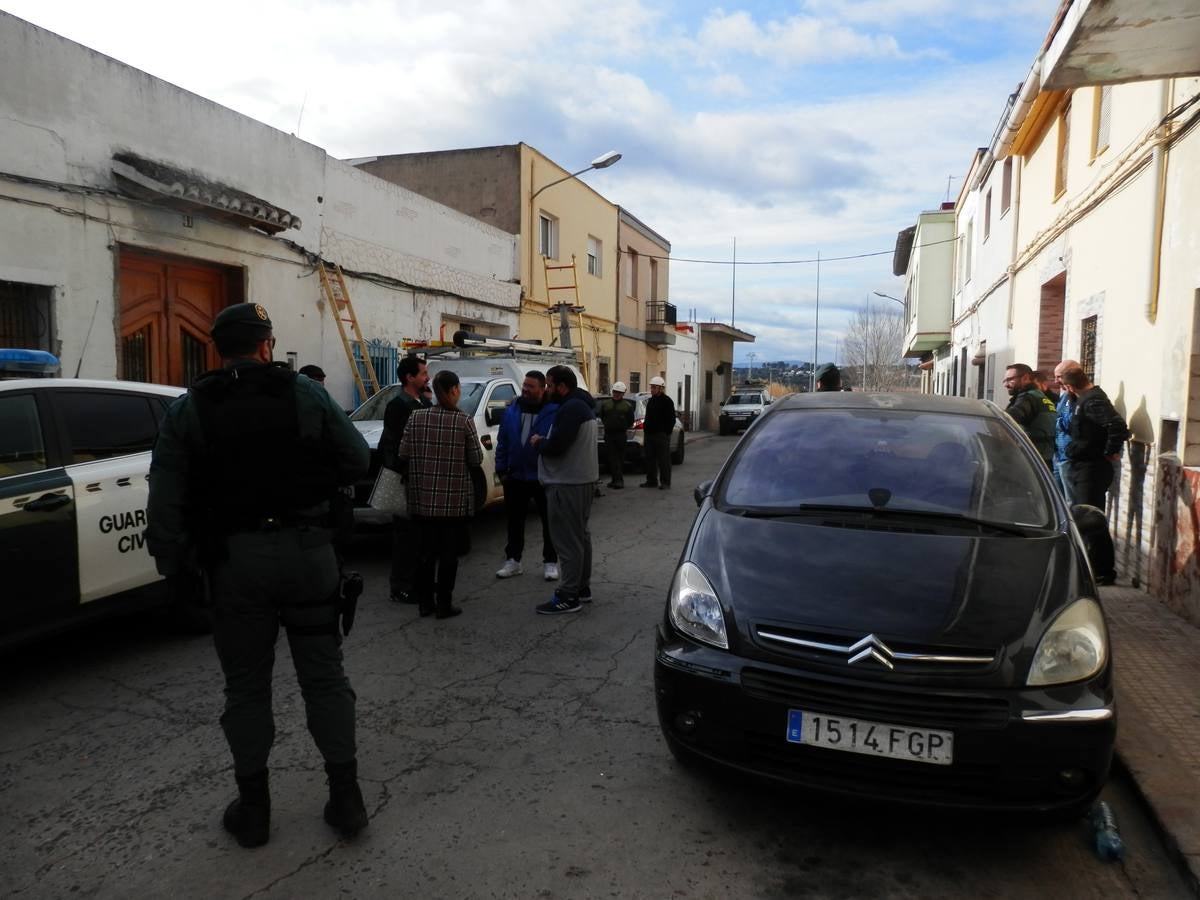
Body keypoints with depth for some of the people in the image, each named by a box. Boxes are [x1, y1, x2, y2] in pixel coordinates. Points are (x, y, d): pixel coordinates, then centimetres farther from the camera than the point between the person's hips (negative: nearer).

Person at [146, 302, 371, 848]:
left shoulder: (188, 410, 1)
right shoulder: (306, 394, -2)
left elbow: (166, 501, -4)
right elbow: (357, 461, -1)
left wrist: (174, 566, 3)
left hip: (234, 558, 1)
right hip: (306, 550, 0)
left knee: (246, 685, 13)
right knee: (324, 674, 10)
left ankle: (253, 808, 24)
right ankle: (346, 795, 17)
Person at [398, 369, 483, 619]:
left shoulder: (416, 418, -2)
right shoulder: (463, 421, -9)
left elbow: (404, 454, -2)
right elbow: (476, 460, -6)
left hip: (422, 499, 3)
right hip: (454, 500, -3)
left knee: (425, 551, 13)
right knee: (449, 553, 7)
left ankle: (425, 602, 20)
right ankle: (444, 604, 11)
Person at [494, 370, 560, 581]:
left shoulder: (554, 412, -11)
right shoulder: (512, 411, 3)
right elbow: (502, 443, 7)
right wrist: (501, 469, 4)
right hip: (516, 477, 4)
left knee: (549, 522, 8)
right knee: (514, 521, 14)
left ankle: (550, 563, 20)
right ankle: (513, 560, 27)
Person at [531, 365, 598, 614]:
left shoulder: (570, 409, -19)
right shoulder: (584, 404, 15)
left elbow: (555, 446, -25)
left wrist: (538, 442, -6)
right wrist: (545, 441, 9)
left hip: (567, 483, -11)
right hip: (582, 478, 11)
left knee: (568, 540, -6)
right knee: (580, 535, 17)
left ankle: (568, 596, -2)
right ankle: (582, 588, 28)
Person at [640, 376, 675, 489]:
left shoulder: (667, 401, -6)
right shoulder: (650, 401, 18)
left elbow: (671, 419, -10)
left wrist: (666, 432, -15)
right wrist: (646, 429, 13)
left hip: (661, 435, -8)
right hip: (650, 434, 8)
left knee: (663, 459, -3)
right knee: (650, 458, 10)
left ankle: (665, 482, 1)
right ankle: (651, 480, 18)